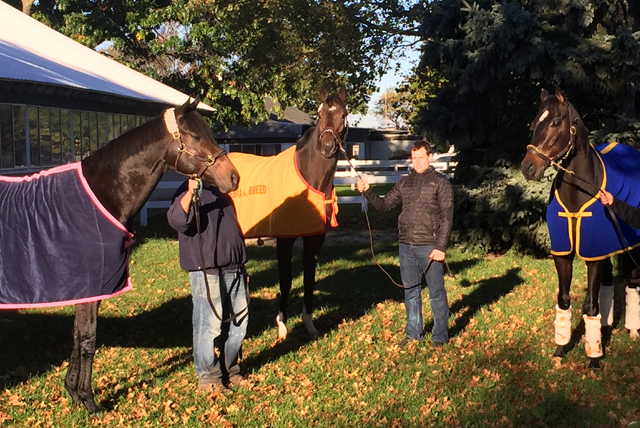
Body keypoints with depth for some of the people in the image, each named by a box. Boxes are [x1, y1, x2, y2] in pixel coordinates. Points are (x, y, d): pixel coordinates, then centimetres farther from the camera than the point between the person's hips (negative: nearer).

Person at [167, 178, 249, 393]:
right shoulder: (188, 191, -8)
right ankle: (208, 377, 12)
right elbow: (177, 221, -28)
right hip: (207, 272, -8)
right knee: (209, 325, -3)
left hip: (234, 269, 8)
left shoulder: (220, 191, 18)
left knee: (239, 323, 13)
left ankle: (230, 371, 29)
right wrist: (190, 194, -43)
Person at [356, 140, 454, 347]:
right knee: (411, 291, 13)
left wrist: (441, 247, -15)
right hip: (406, 246, 5)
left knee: (436, 293, 2)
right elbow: (384, 205, 12)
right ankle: (413, 333, 25)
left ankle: (440, 336, 12)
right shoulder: (404, 183, 12)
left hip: (429, 246, -5)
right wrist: (368, 192, -6)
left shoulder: (440, 182, -2)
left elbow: (447, 217, -8)